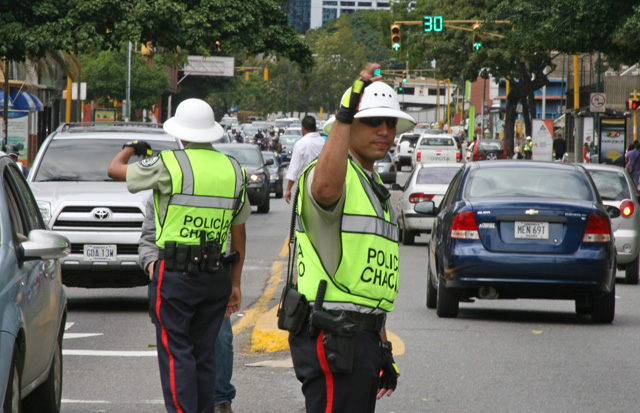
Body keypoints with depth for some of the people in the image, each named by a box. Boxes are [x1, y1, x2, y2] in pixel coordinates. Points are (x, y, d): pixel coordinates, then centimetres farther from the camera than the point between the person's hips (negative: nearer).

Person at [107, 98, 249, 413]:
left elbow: (115, 170, 5)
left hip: (174, 276, -5)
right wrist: (235, 283, 19)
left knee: (176, 354, -4)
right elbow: (239, 233, 13)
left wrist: (132, 148, 27)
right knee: (204, 354, 12)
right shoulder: (233, 170, 8)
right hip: (216, 277, 5)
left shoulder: (169, 165, -8)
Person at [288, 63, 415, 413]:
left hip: (363, 339, 10)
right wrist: (345, 115, -39)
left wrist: (383, 349, 25)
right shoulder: (330, 175, -7)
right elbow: (325, 188, -37)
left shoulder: (376, 189, 24)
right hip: (333, 341, -10)